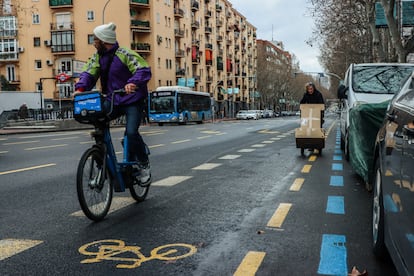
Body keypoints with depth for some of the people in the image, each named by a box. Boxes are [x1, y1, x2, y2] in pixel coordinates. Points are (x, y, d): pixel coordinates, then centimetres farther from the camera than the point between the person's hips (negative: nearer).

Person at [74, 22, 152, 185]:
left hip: (132, 100, -6)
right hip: (112, 100, 6)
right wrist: (80, 88, -22)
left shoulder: (124, 54, -12)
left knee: (131, 132, -20)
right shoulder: (98, 57, 7)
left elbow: (144, 69, -22)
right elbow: (88, 73, -2)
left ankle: (144, 164, 6)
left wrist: (133, 83, -41)